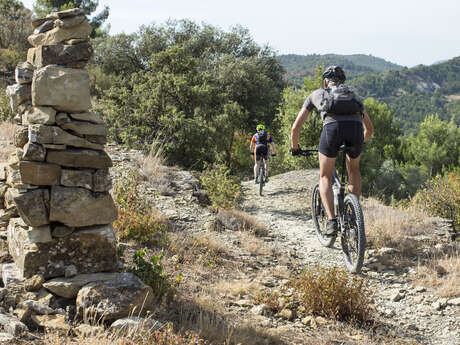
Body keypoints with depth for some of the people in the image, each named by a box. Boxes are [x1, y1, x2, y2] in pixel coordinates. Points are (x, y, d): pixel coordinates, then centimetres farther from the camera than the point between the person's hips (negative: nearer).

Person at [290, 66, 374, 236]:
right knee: (354, 171, 29)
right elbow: (370, 128, 41)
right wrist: (359, 143, 60)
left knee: (325, 177, 15)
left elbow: (296, 127, 29)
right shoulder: (353, 95, 39)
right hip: (355, 127, 2)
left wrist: (294, 147, 46)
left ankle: (332, 220, -1)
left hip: (332, 126, -2)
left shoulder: (317, 94, 33)